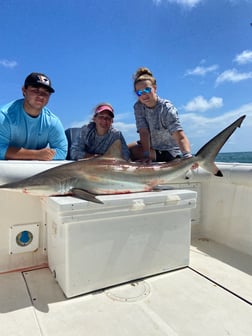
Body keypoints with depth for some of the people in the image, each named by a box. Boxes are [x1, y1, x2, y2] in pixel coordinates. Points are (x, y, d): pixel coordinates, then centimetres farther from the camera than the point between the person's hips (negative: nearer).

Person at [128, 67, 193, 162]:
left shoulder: (167, 109, -24)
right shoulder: (138, 107, -11)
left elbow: (181, 137, -34)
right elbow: (144, 133, -18)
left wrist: (188, 157, -51)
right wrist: (146, 155, -30)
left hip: (170, 152, -5)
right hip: (151, 147, 5)